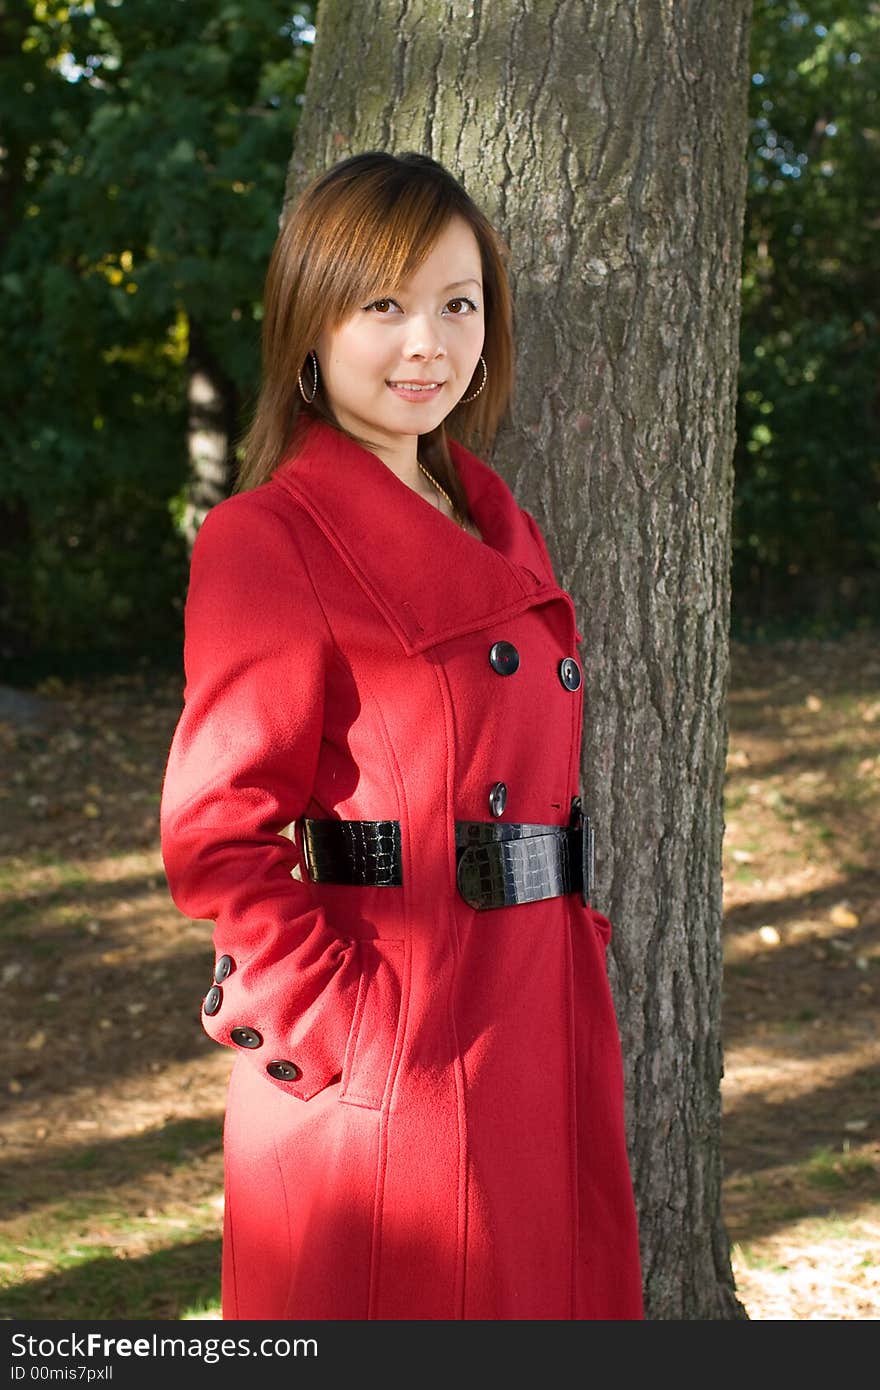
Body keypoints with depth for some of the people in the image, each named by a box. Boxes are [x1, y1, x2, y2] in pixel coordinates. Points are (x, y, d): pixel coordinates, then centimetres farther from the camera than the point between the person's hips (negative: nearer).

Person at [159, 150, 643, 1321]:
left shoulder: (495, 526, 13)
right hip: (385, 1085, -7)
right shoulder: (267, 541, -10)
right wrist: (349, 1029, -17)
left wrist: (571, 952, 9)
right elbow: (217, 839, -14)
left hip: (542, 1037, 8)